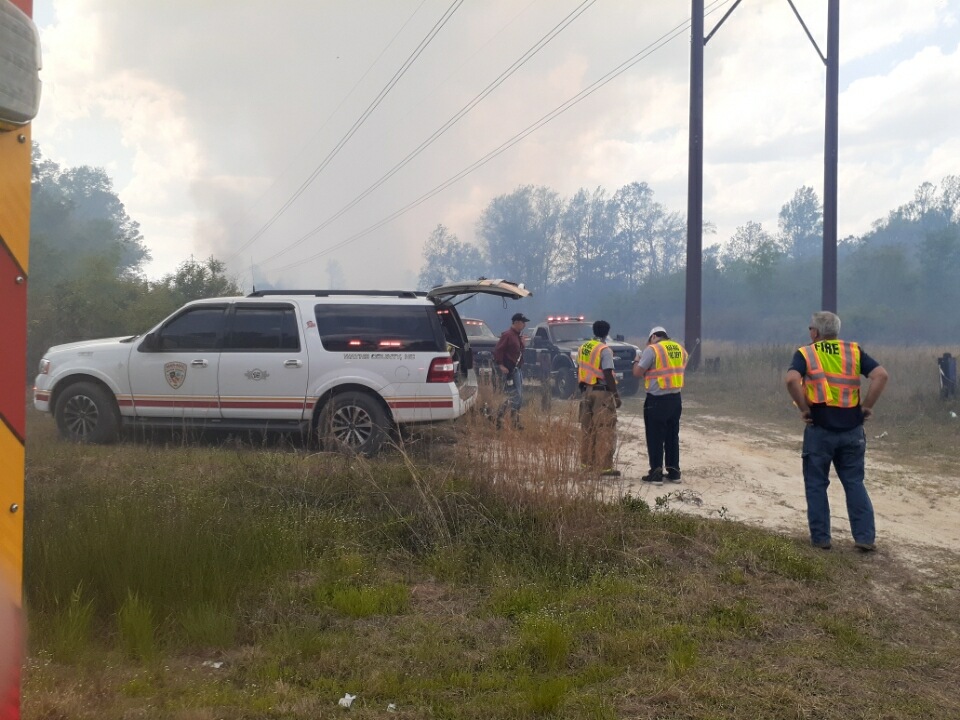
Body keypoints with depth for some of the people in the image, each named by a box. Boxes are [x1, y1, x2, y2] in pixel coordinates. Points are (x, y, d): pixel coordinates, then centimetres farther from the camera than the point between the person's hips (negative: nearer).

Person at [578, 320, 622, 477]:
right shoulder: (605, 350, -12)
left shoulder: (583, 348, 10)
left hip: (586, 391, 7)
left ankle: (587, 464, 18)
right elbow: (608, 374, -17)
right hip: (602, 392, -7)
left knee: (587, 429, 13)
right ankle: (605, 467, -6)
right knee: (605, 430, -4)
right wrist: (616, 394, -13)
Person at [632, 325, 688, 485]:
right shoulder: (680, 349, 10)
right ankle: (674, 472, 19)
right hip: (675, 398, 6)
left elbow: (637, 372, -12)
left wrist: (637, 361, 9)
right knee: (672, 437, 15)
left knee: (655, 438, 1)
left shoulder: (652, 350, -11)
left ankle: (656, 474, 2)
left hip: (657, 400, -6)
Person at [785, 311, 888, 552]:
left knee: (816, 485, 9)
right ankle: (865, 537, 8)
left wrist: (804, 409, -10)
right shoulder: (854, 352, 6)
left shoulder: (805, 354, -1)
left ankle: (820, 537, 12)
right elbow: (881, 375, -6)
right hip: (852, 429, 3)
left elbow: (791, 380, -20)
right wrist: (867, 406, -1)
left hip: (820, 428, -3)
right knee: (854, 483, 12)